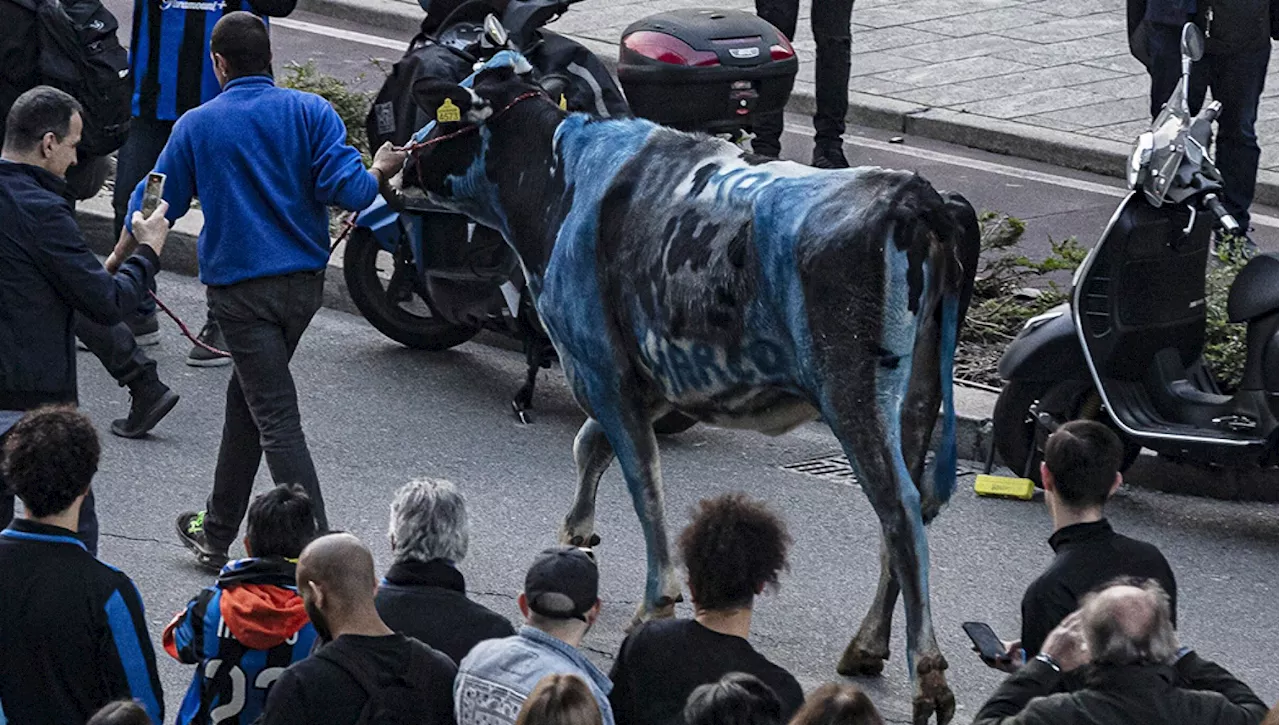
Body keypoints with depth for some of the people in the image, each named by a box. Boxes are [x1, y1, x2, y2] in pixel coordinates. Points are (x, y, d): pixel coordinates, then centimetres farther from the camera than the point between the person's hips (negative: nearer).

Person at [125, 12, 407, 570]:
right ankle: (217, 533, 31)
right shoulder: (309, 111, -1)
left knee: (277, 420, -7)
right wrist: (380, 172, 11)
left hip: (239, 288, -4)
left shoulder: (196, 126, -2)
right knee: (247, 397, 21)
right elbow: (346, 189, -11)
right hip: (304, 283, 4)